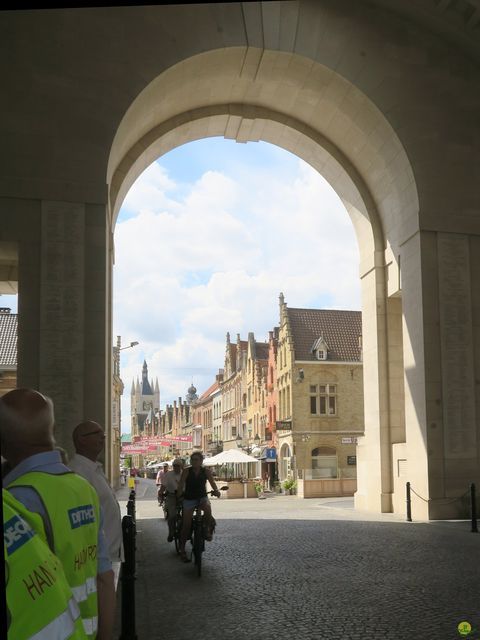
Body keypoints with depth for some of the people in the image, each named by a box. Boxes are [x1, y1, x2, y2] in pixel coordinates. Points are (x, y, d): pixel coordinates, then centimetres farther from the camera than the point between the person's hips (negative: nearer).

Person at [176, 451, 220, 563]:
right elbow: (181, 484, -12)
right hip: (189, 499, 0)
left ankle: (208, 530, -10)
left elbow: (212, 481, -9)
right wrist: (178, 495, -24)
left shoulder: (206, 471, -4)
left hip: (202, 497, 0)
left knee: (208, 508, -34)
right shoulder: (187, 471, -8)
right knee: (186, 524, -2)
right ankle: (182, 549, 10)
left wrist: (216, 490, -27)